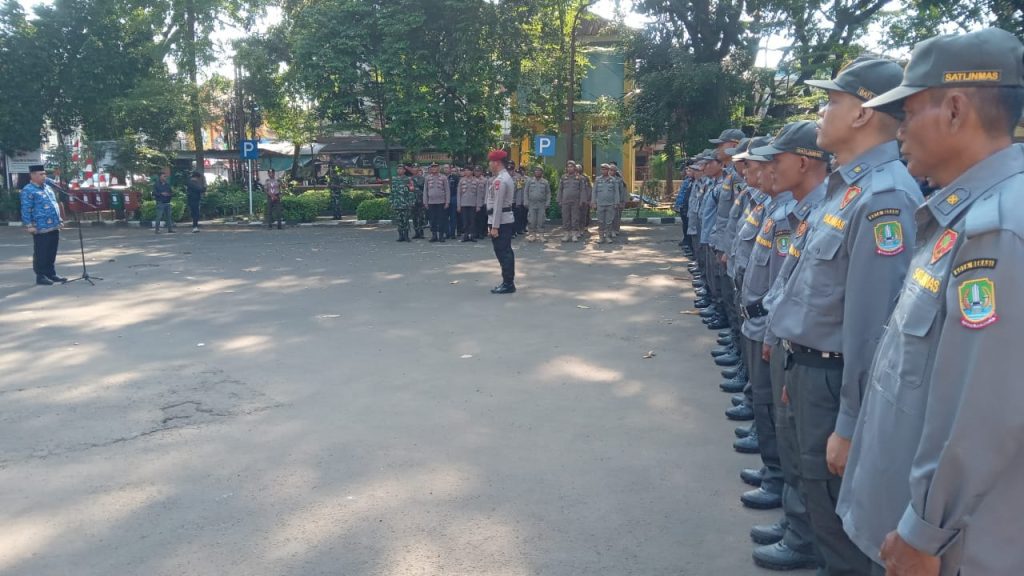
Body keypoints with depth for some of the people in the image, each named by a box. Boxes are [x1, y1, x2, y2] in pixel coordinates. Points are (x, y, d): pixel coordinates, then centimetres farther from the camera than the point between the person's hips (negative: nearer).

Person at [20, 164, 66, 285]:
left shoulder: (47, 187, 17)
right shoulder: (28, 190, -9)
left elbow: (55, 204, 24)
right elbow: (26, 210, -13)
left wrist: (59, 219, 20)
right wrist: (29, 225, -17)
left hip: (54, 227, 8)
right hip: (41, 229, -8)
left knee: (52, 253, 14)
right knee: (41, 254, -1)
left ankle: (51, 273, 24)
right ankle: (40, 276, 7)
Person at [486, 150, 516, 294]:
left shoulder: (499, 180, -17)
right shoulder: (507, 177, 16)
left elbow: (497, 205, -20)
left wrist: (494, 226, -20)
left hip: (501, 221, -10)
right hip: (507, 220, 10)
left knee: (502, 253, -5)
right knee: (506, 252, 13)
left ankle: (507, 284, -1)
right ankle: (508, 282, 19)